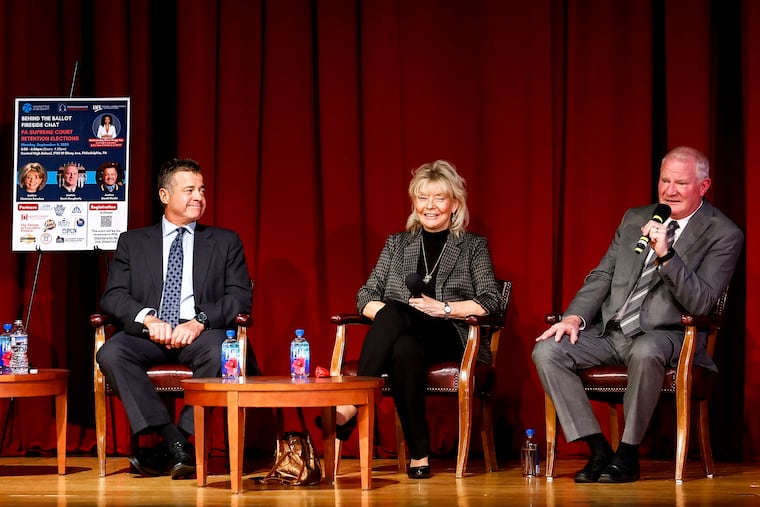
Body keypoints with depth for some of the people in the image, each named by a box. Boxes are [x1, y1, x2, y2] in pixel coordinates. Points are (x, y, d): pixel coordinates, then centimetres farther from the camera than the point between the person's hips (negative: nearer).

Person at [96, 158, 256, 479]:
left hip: (200, 333, -1)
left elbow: (240, 297, 5)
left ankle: (170, 449, -28)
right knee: (111, 353, -31)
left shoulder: (225, 242, 16)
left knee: (219, 353, -36)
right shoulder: (132, 242, 17)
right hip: (148, 333, 1)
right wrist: (148, 318, -15)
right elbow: (114, 296, 6)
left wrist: (199, 322, -14)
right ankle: (174, 441, -31)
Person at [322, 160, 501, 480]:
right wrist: (389, 316, -10)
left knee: (391, 313, -36)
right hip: (403, 335, 3)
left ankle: (350, 409, -36)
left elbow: (490, 302, 1)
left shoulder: (473, 246, 13)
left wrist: (443, 308, -13)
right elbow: (366, 297, 12)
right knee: (405, 351, -38)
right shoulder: (397, 243, 21)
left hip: (449, 337, -3)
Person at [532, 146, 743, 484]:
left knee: (645, 352, -41)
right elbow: (602, 276, 15)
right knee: (547, 351, -19)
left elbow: (700, 303, -13)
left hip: (665, 334, -5)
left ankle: (627, 455, -22)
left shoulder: (724, 234, -3)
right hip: (609, 332, 6)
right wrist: (575, 317, -3)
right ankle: (598, 449, -13)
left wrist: (665, 254, -24)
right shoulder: (635, 219, 15)